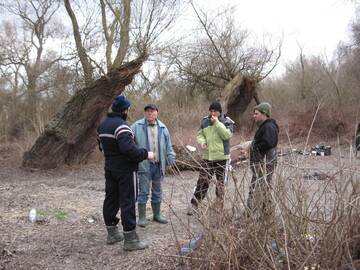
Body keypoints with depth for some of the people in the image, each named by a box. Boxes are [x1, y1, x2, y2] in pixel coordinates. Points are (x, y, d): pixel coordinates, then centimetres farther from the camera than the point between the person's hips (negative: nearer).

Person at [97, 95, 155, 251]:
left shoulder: (102, 125, 11)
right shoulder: (121, 125, -20)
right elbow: (128, 148, -31)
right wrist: (145, 154, -21)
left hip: (110, 168, 9)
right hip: (125, 169, -9)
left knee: (111, 199, 15)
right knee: (128, 202, -4)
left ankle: (112, 233, 27)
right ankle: (130, 239, 1)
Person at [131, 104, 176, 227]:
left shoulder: (162, 128, 7)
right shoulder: (137, 126, -4)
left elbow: (168, 146, 11)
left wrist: (171, 159, 4)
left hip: (159, 165, 4)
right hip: (144, 165, -4)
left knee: (157, 192, 16)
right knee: (143, 192, 3)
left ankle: (157, 214, 31)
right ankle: (142, 217, 14)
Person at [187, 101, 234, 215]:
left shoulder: (227, 122, -5)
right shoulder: (205, 121, 6)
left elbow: (227, 135, -20)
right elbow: (200, 134, 12)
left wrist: (217, 123, -23)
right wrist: (202, 141, -9)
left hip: (221, 157, -2)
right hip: (207, 156, 2)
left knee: (220, 182, 10)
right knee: (202, 181, 2)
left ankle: (219, 205, 24)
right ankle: (194, 205, 8)